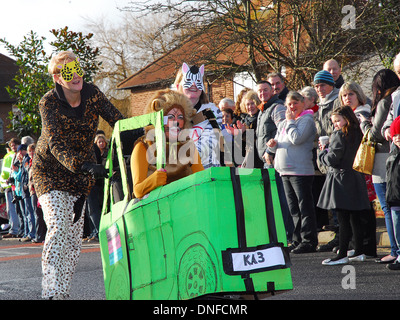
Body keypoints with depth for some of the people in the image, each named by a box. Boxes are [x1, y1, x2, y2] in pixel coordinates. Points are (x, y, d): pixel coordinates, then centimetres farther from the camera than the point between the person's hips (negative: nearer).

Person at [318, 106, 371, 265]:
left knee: (343, 219, -7)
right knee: (355, 218, 11)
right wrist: (328, 150, 20)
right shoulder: (357, 134, 10)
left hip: (341, 179, -8)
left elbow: (332, 159, -15)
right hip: (356, 179, 8)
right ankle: (359, 252, 16)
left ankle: (342, 255, -6)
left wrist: (323, 152, 4)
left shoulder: (339, 135, -13)